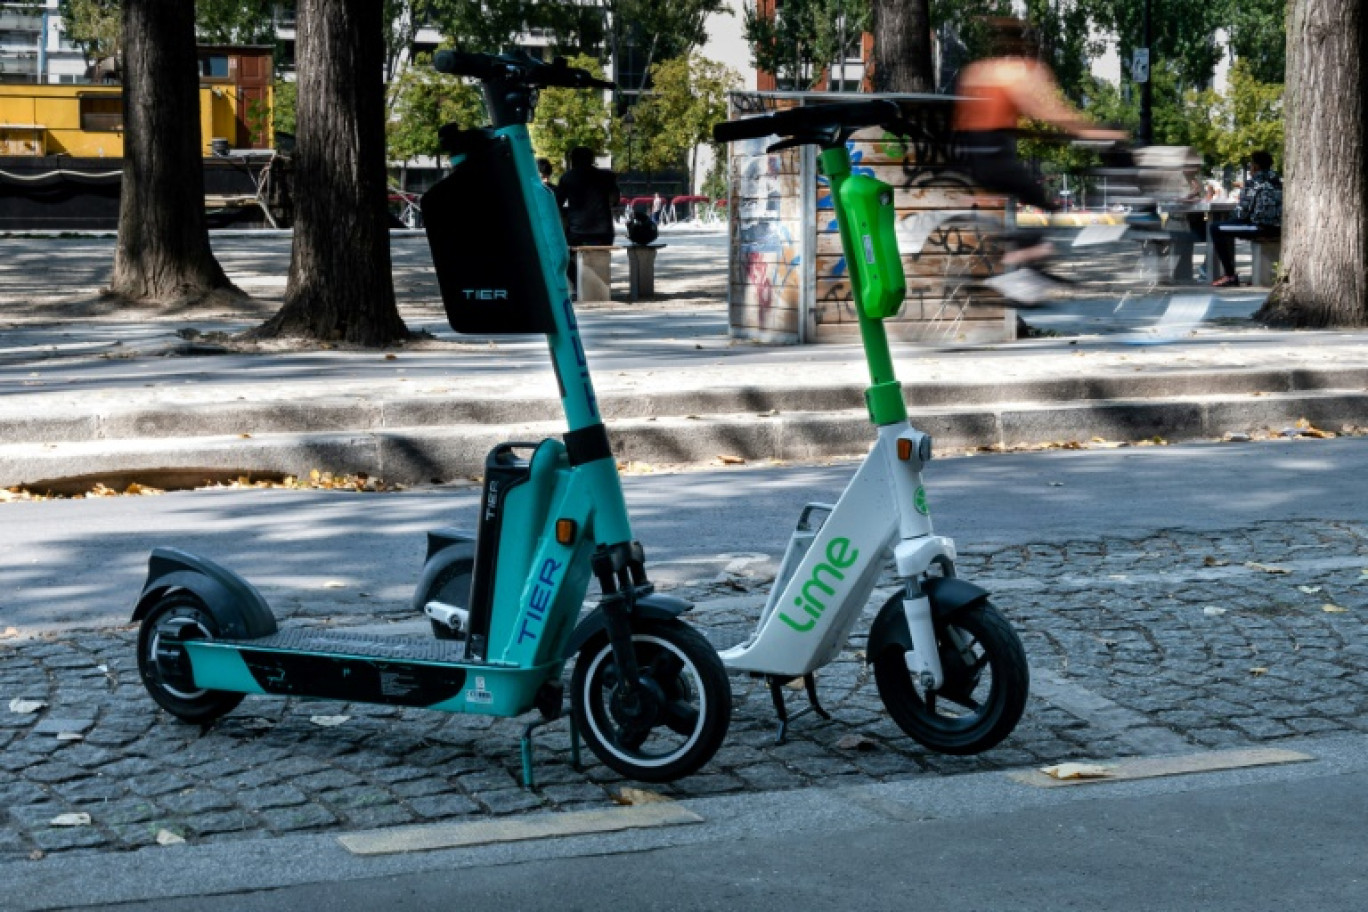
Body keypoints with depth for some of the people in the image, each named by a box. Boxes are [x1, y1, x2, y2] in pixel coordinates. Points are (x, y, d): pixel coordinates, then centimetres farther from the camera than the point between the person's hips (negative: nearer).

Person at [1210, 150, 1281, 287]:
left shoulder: (1252, 184, -9)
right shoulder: (1277, 181, 13)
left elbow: (1242, 212, -11)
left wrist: (1236, 208, 13)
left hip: (1260, 227, -9)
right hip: (1277, 229, 9)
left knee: (1216, 230, 2)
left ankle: (1230, 275, 0)